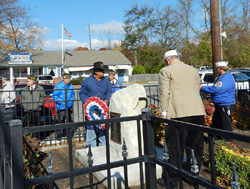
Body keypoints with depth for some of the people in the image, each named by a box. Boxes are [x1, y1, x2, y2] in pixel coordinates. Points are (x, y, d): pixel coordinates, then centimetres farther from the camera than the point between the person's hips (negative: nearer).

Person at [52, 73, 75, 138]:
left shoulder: (70, 85, 9)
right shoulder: (58, 86, -11)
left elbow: (73, 94, 23)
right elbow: (54, 96, -11)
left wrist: (72, 100, 9)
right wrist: (60, 102, -16)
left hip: (69, 107, 6)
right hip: (61, 107, -6)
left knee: (70, 120, 10)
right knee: (61, 121, -3)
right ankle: (59, 134, 11)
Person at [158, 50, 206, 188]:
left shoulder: (166, 71, 2)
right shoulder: (193, 70, 19)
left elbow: (164, 93, -6)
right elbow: (197, 90, 20)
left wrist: (164, 112, -1)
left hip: (179, 114, -6)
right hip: (198, 112, 6)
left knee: (175, 148, 2)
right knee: (195, 147, 15)